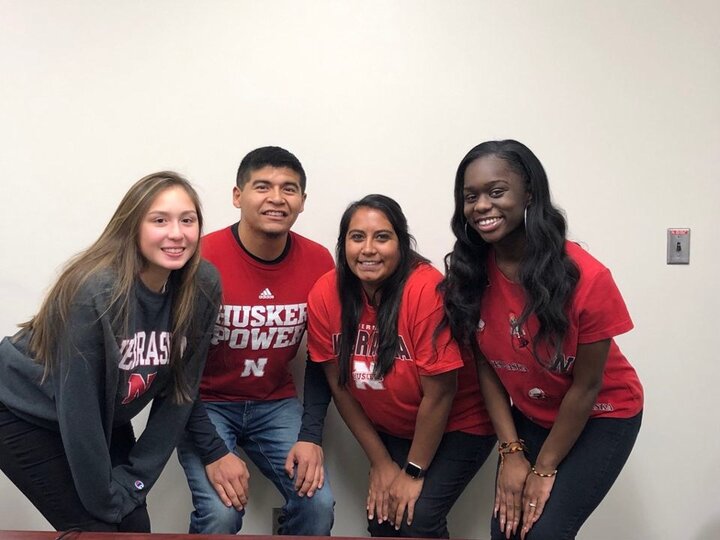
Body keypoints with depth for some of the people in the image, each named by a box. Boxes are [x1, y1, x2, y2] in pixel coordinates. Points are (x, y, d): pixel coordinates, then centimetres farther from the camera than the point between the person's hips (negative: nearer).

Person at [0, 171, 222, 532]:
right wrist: (105, 502, -17)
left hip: (104, 419, 5)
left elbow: (179, 391, -9)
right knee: (95, 528, -6)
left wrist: (133, 480, -10)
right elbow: (77, 409, -26)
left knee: (134, 526, 3)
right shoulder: (95, 292, -31)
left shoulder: (202, 287, -16)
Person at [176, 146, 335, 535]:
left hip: (276, 404, 3)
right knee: (221, 513, -21)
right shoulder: (202, 259, -21)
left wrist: (311, 435, -8)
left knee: (318, 504, -12)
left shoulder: (318, 262, -9)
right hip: (206, 404, -3)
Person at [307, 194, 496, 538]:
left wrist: (413, 472, -13)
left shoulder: (426, 289, -29)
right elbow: (340, 386, -5)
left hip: (458, 426, -4)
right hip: (391, 430, 4)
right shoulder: (325, 295, -15)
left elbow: (439, 394, -22)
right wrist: (380, 462, -3)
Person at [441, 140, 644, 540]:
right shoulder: (469, 274, -15)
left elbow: (586, 386, -18)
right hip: (530, 416, 4)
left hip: (601, 417, -4)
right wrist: (511, 452, -11)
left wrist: (544, 467, -11)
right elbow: (487, 367, -7)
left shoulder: (586, 278, -28)